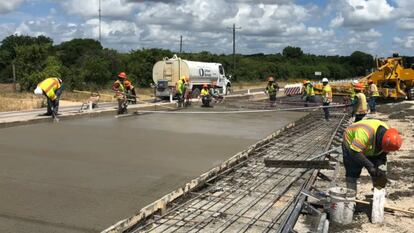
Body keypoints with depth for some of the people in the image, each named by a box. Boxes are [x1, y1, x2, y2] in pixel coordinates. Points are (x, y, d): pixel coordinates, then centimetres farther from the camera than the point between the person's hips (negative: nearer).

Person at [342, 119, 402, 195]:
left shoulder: (387, 136, -22)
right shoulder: (366, 132, -44)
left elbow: (383, 153, -7)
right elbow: (354, 152, -43)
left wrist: (381, 164, -23)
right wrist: (369, 165, -38)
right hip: (351, 144, -6)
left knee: (381, 173, 2)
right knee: (352, 173, -12)